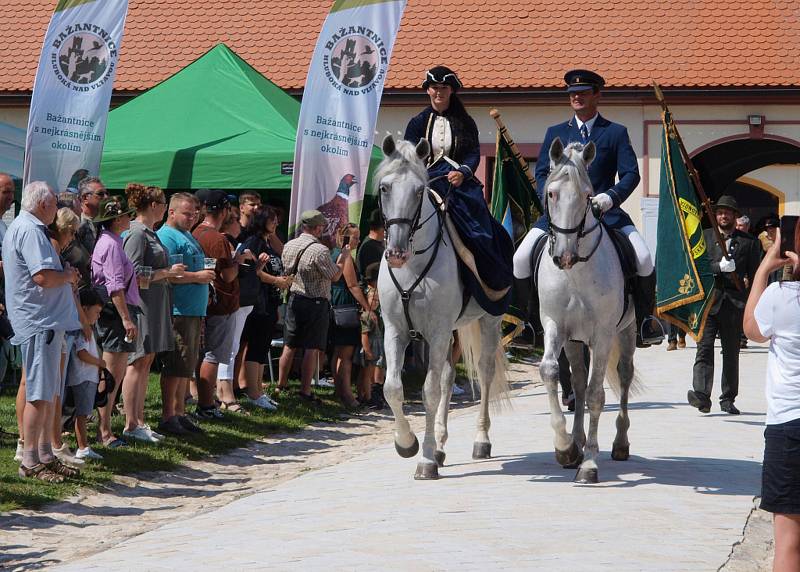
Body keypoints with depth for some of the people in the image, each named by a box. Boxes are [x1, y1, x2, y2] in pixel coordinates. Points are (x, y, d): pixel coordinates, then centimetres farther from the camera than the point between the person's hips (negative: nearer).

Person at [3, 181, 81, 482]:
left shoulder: (20, 227, 18)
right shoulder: (30, 230, -16)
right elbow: (43, 276, -25)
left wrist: (64, 275, 16)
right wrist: (68, 275, -7)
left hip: (46, 321, 11)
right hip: (40, 321, -11)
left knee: (48, 392, 15)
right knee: (39, 394, -7)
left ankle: (44, 454, 21)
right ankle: (30, 461, -4)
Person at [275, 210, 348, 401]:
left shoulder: (289, 246, 3)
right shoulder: (320, 250, -19)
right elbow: (335, 276, -10)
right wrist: (343, 257, 5)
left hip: (294, 298, 7)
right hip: (316, 303, -6)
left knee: (289, 346, 15)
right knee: (311, 349, -2)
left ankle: (281, 385, 23)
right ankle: (305, 391, -2)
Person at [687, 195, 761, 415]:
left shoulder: (748, 242, 10)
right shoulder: (704, 237, 11)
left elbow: (755, 273, 11)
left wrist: (747, 281, -8)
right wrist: (719, 267, -15)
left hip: (735, 304, 1)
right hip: (708, 300, -1)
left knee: (731, 353, 7)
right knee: (704, 348, -13)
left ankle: (728, 399, 16)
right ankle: (701, 395, -22)